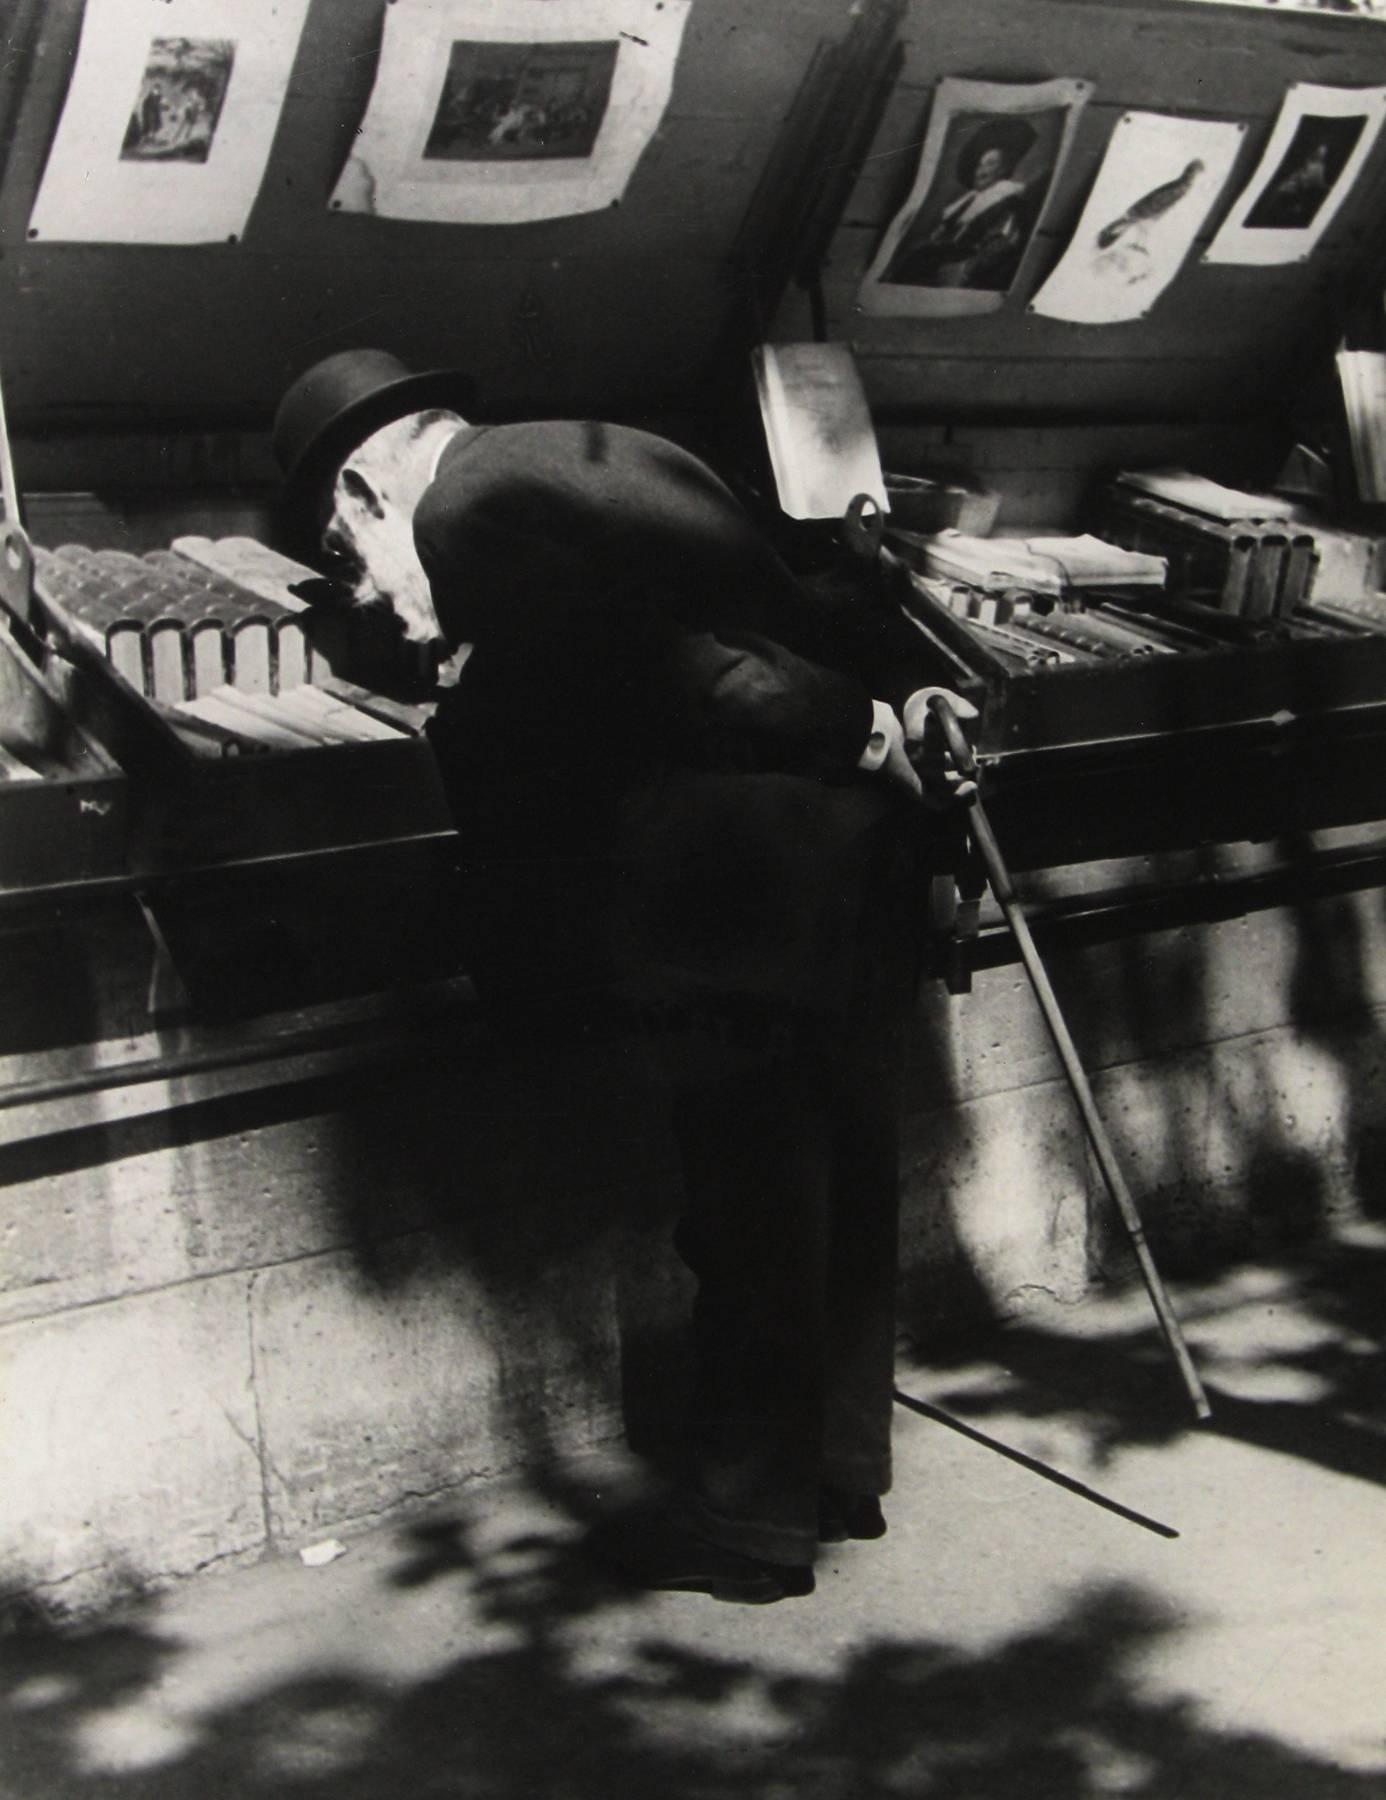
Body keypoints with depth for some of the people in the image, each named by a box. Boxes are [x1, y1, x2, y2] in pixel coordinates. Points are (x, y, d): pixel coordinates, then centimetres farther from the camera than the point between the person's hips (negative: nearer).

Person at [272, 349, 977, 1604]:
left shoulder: (464, 511, -6)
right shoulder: (608, 456, 22)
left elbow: (656, 669, -14)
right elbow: (795, 597, 15)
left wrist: (855, 729, -7)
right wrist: (898, 689, 6)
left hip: (752, 876, -9)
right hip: (867, 841, 9)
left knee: (751, 1204, 3)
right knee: (844, 1170, 18)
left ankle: (753, 1522, 18)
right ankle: (844, 1469, 33)